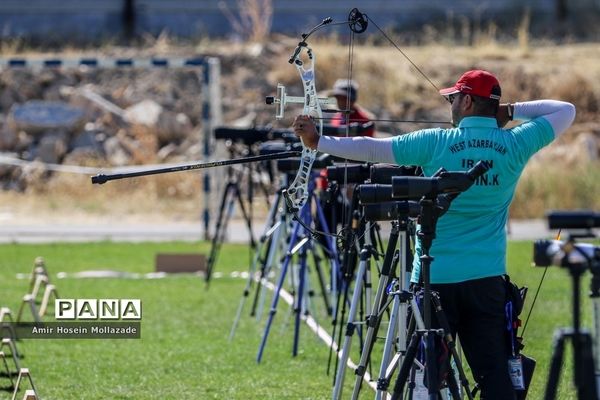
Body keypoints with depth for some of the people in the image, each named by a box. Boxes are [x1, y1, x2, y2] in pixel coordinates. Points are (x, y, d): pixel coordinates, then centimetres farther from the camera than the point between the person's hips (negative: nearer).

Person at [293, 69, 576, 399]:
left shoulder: (436, 143, -6)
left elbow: (372, 149, -5)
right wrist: (512, 111, 11)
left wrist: (317, 142, 3)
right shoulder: (514, 145, 0)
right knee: (493, 371, 0)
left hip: (434, 277, -2)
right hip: (486, 278, 2)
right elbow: (565, 111, 12)